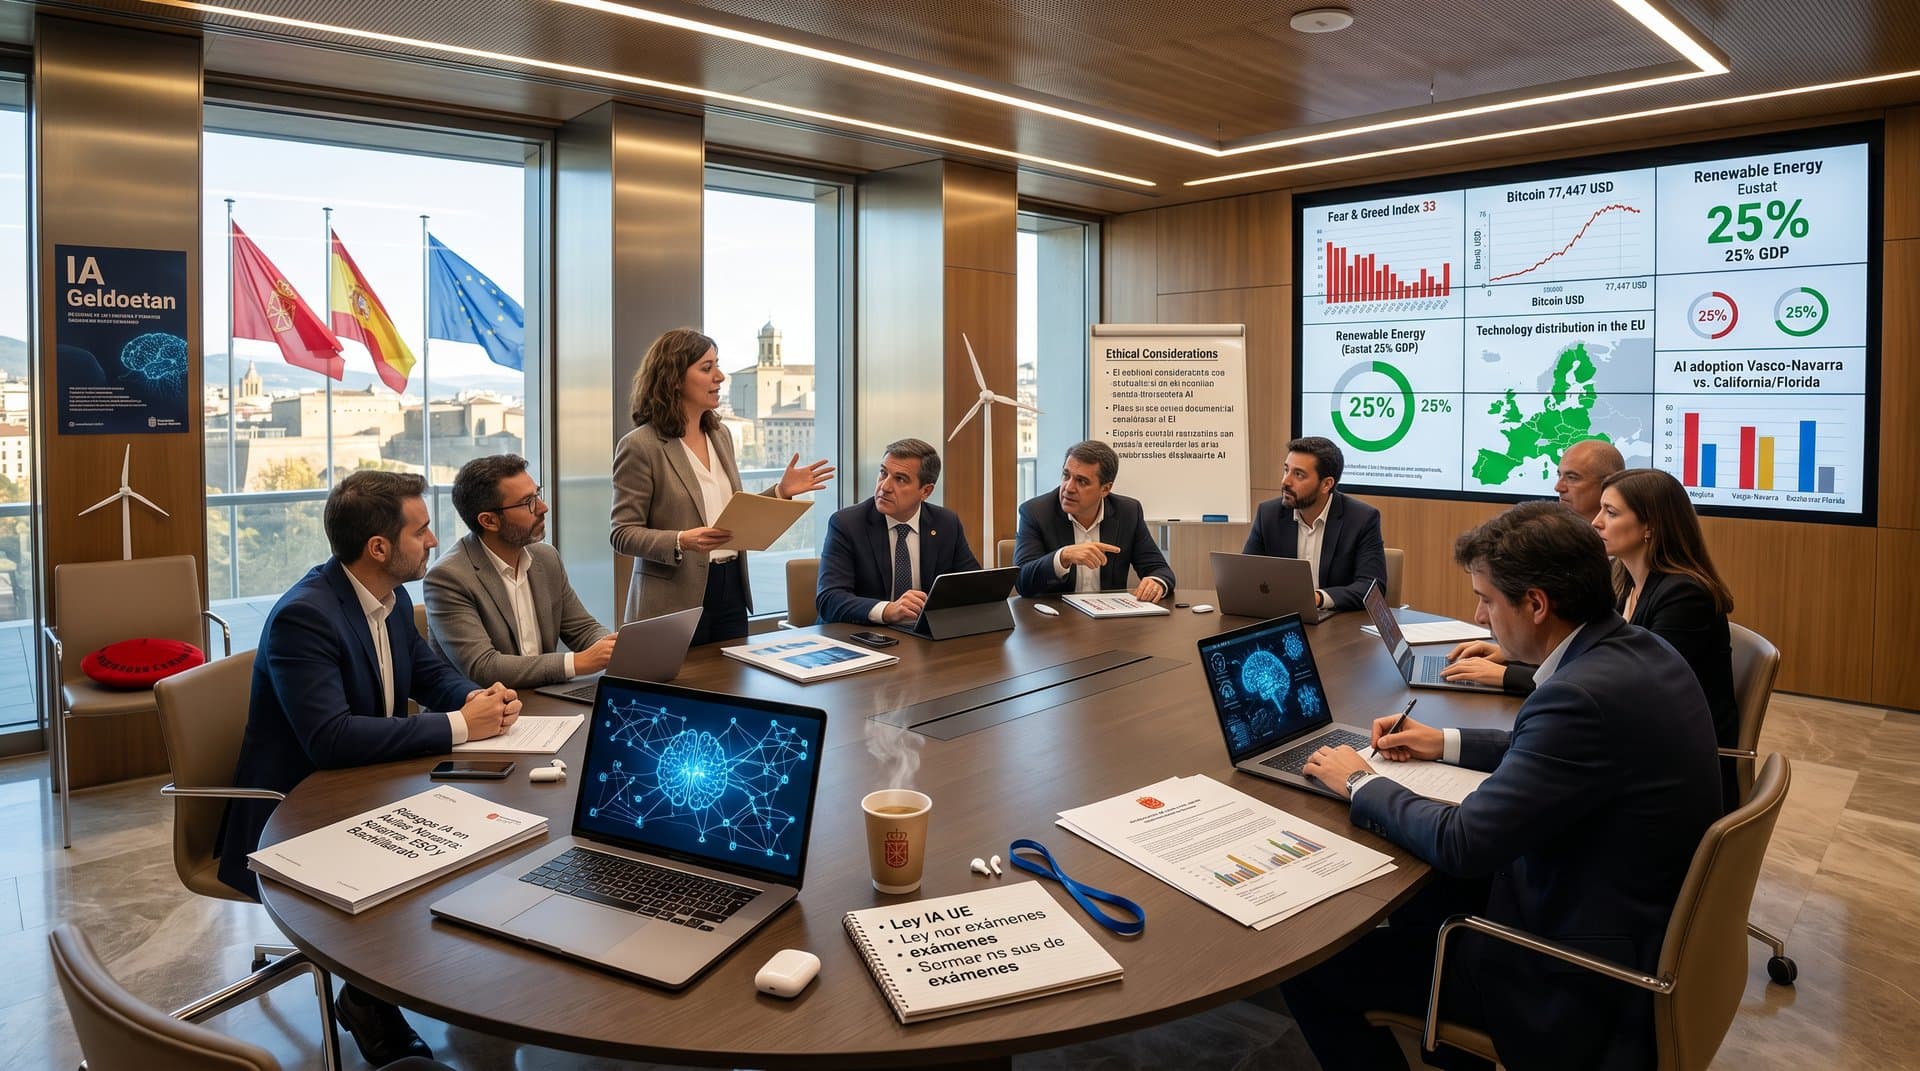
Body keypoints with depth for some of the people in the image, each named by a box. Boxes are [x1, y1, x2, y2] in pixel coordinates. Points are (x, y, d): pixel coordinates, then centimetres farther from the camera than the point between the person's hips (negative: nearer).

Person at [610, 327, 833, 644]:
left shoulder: (721, 435, 11)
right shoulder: (639, 446, -10)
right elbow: (623, 534, -11)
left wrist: (781, 491, 3)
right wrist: (682, 541, -26)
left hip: (731, 592, 6)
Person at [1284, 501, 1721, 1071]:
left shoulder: (1586, 694, -31)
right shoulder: (1638, 650, -1)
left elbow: (1462, 843, -27)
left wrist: (1361, 782, -11)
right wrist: (1447, 742, 15)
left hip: (1577, 976, -10)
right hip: (1635, 912, 10)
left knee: (1309, 965, -5)